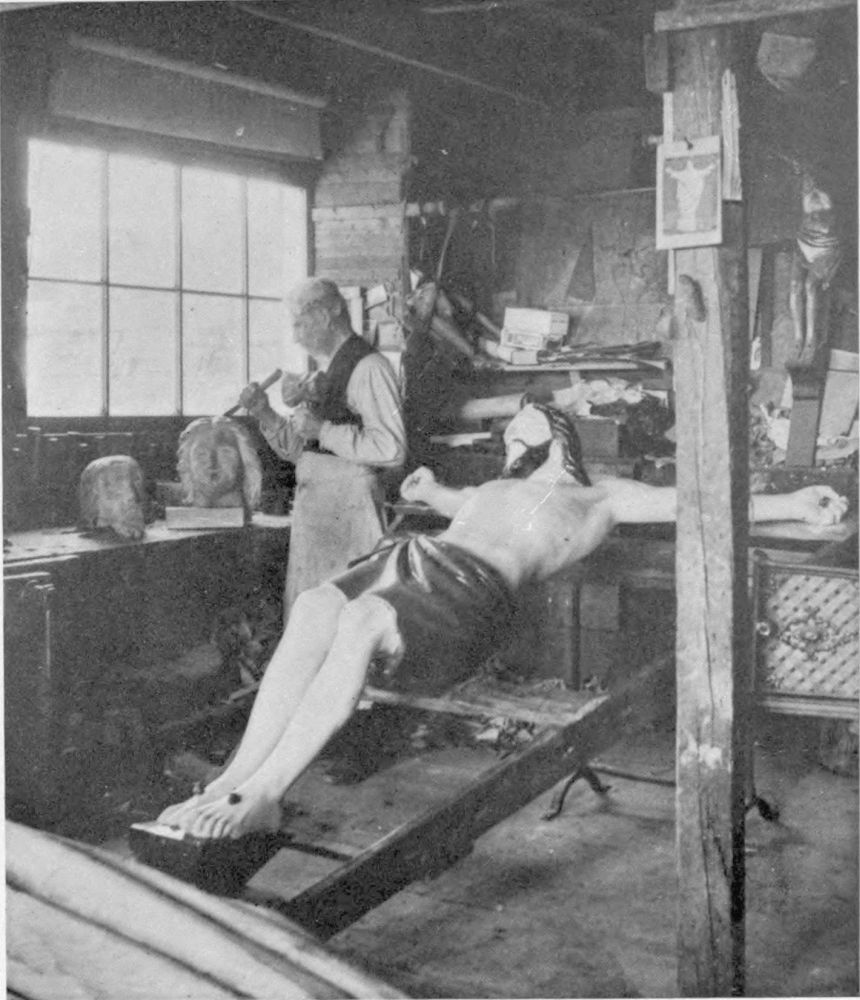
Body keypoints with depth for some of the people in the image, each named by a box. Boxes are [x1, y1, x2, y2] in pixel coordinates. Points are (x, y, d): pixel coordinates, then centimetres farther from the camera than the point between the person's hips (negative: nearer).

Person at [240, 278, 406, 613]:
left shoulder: (369, 369, -11)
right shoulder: (321, 374, 15)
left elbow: (391, 449, -21)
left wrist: (323, 430, -19)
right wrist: (265, 414, 6)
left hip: (349, 512, -8)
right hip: (312, 512, 8)